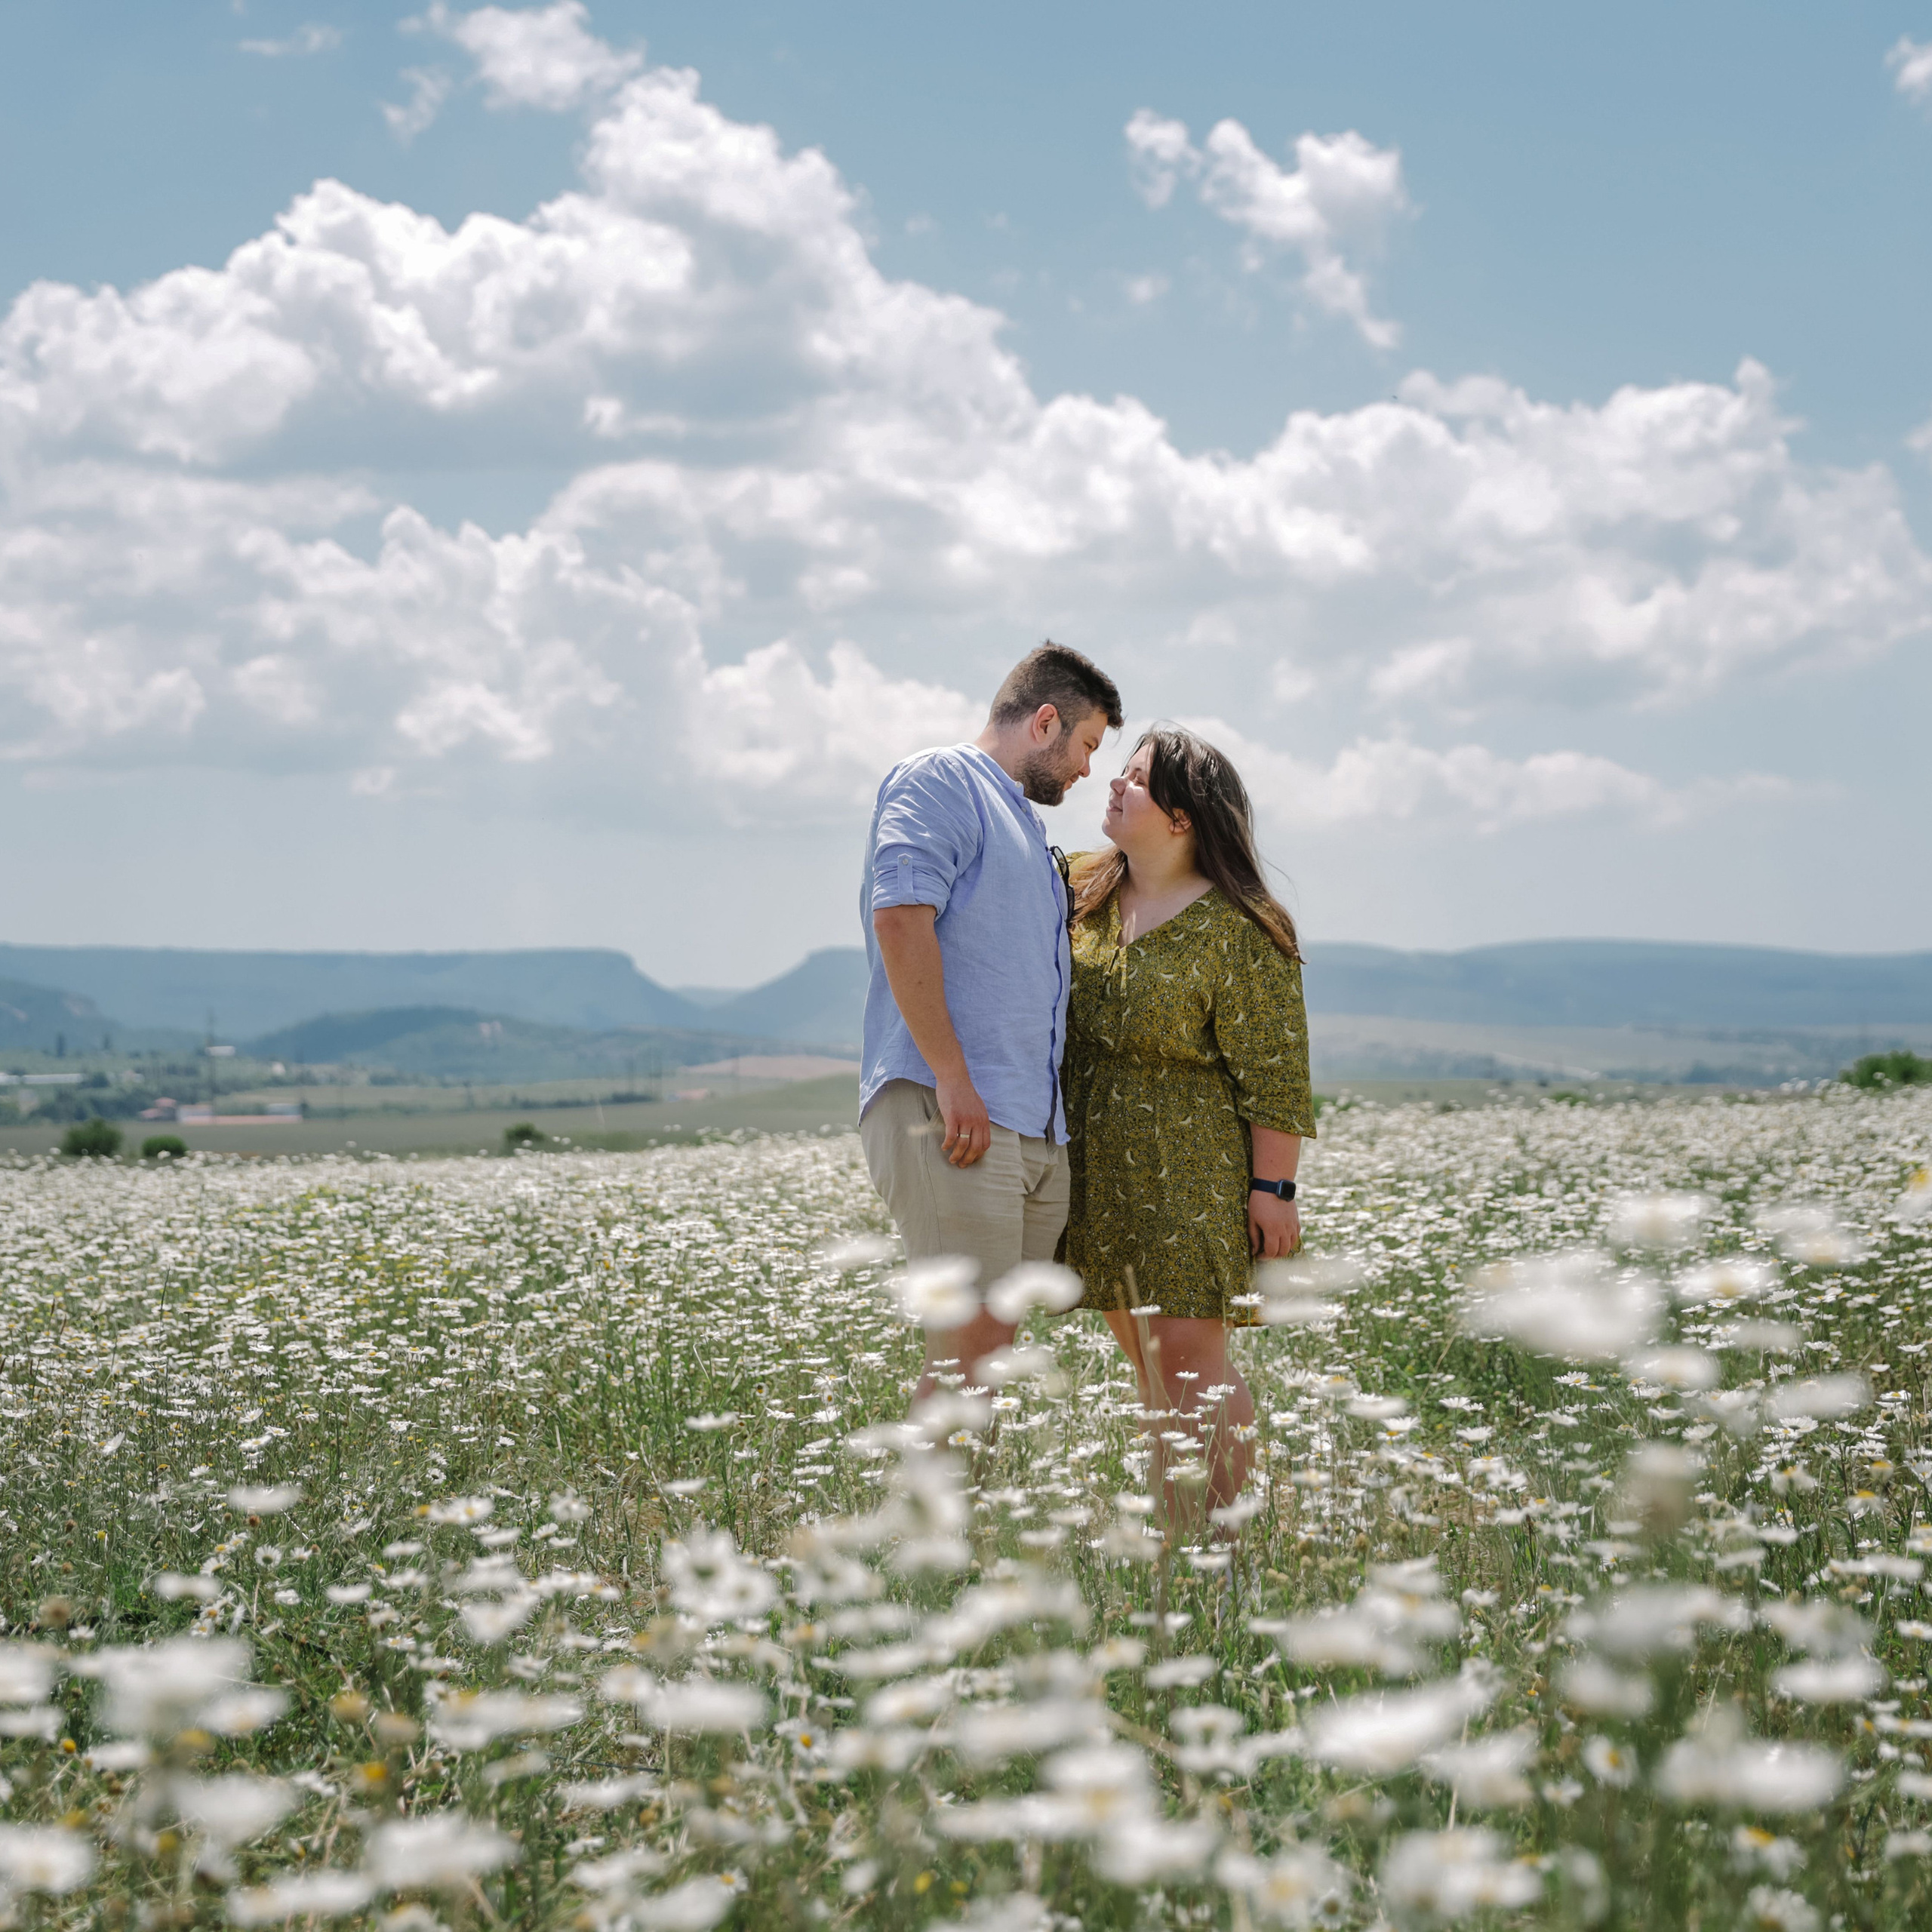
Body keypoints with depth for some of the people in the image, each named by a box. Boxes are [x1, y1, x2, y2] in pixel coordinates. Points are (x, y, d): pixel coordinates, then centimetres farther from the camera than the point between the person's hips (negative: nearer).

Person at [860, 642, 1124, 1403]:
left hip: (1037, 1131, 9)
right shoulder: (937, 782, 0)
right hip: (951, 1113, -9)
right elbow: (900, 918, -15)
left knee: (998, 1347, 4)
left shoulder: (1023, 823, 29)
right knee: (969, 1344, -14)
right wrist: (952, 1078, -21)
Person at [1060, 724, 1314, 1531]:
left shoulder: (1237, 927, -10)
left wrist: (1273, 1189, -14)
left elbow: (1275, 1070, -11)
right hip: (1101, 1167, 6)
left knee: (1190, 1356, -9)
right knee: (1149, 1365, 9)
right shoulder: (1079, 887, 7)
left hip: (1193, 1171, -6)